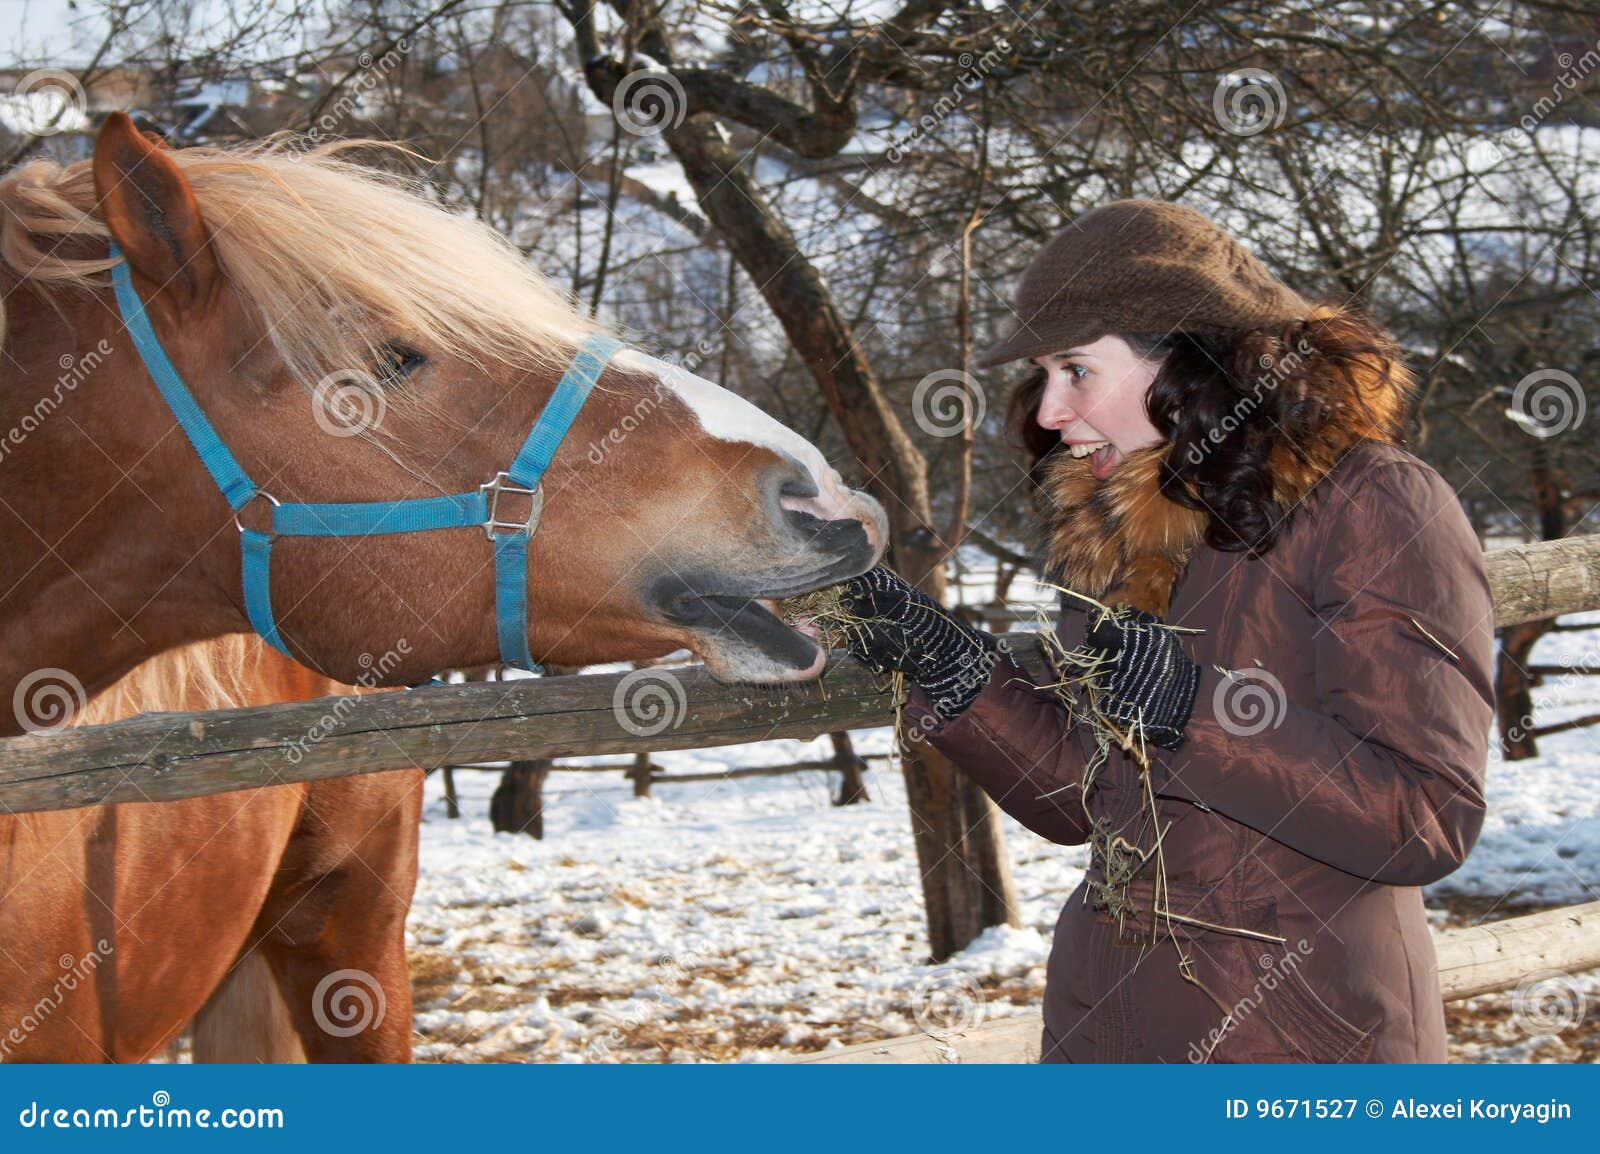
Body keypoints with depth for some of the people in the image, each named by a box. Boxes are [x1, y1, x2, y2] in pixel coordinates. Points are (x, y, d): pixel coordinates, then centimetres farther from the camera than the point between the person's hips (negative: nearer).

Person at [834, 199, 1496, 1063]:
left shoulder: (1373, 511, -13)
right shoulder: (1113, 531, 8)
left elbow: (1430, 819, -19)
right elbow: (1076, 799, 10)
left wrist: (1197, 711, -26)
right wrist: (947, 664, -2)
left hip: (1306, 1034, -6)